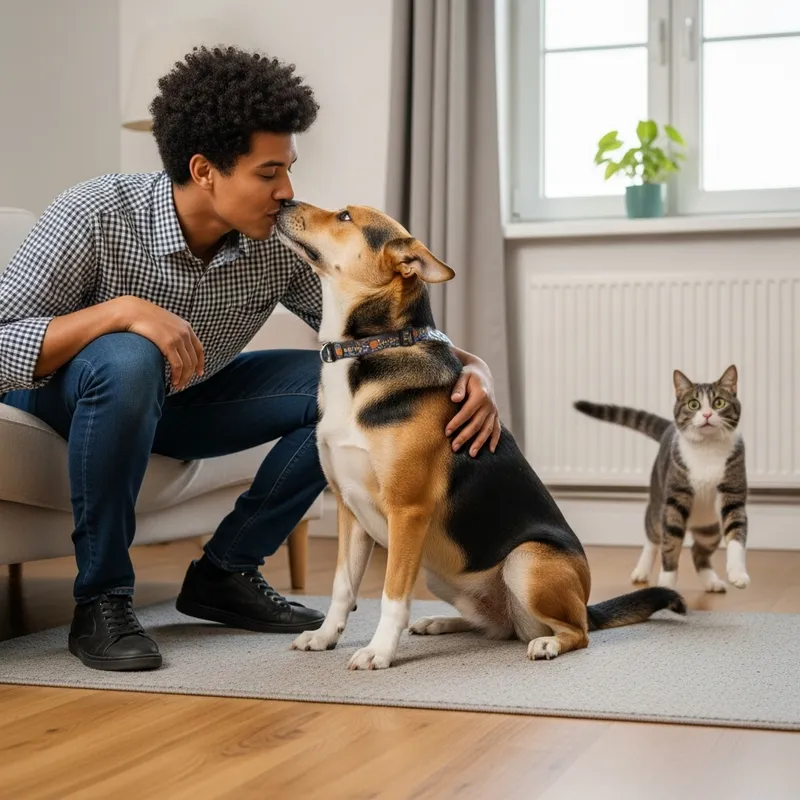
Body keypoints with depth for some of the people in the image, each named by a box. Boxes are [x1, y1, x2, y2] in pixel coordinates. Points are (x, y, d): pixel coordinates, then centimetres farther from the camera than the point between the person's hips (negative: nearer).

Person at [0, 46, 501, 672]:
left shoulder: (283, 243, -18)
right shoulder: (94, 218, -30)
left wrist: (472, 368, -29)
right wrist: (122, 310, -45)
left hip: (177, 403, 5)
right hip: (63, 394, -4)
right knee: (128, 361, -40)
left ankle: (225, 571, 0)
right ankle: (101, 599, -22)